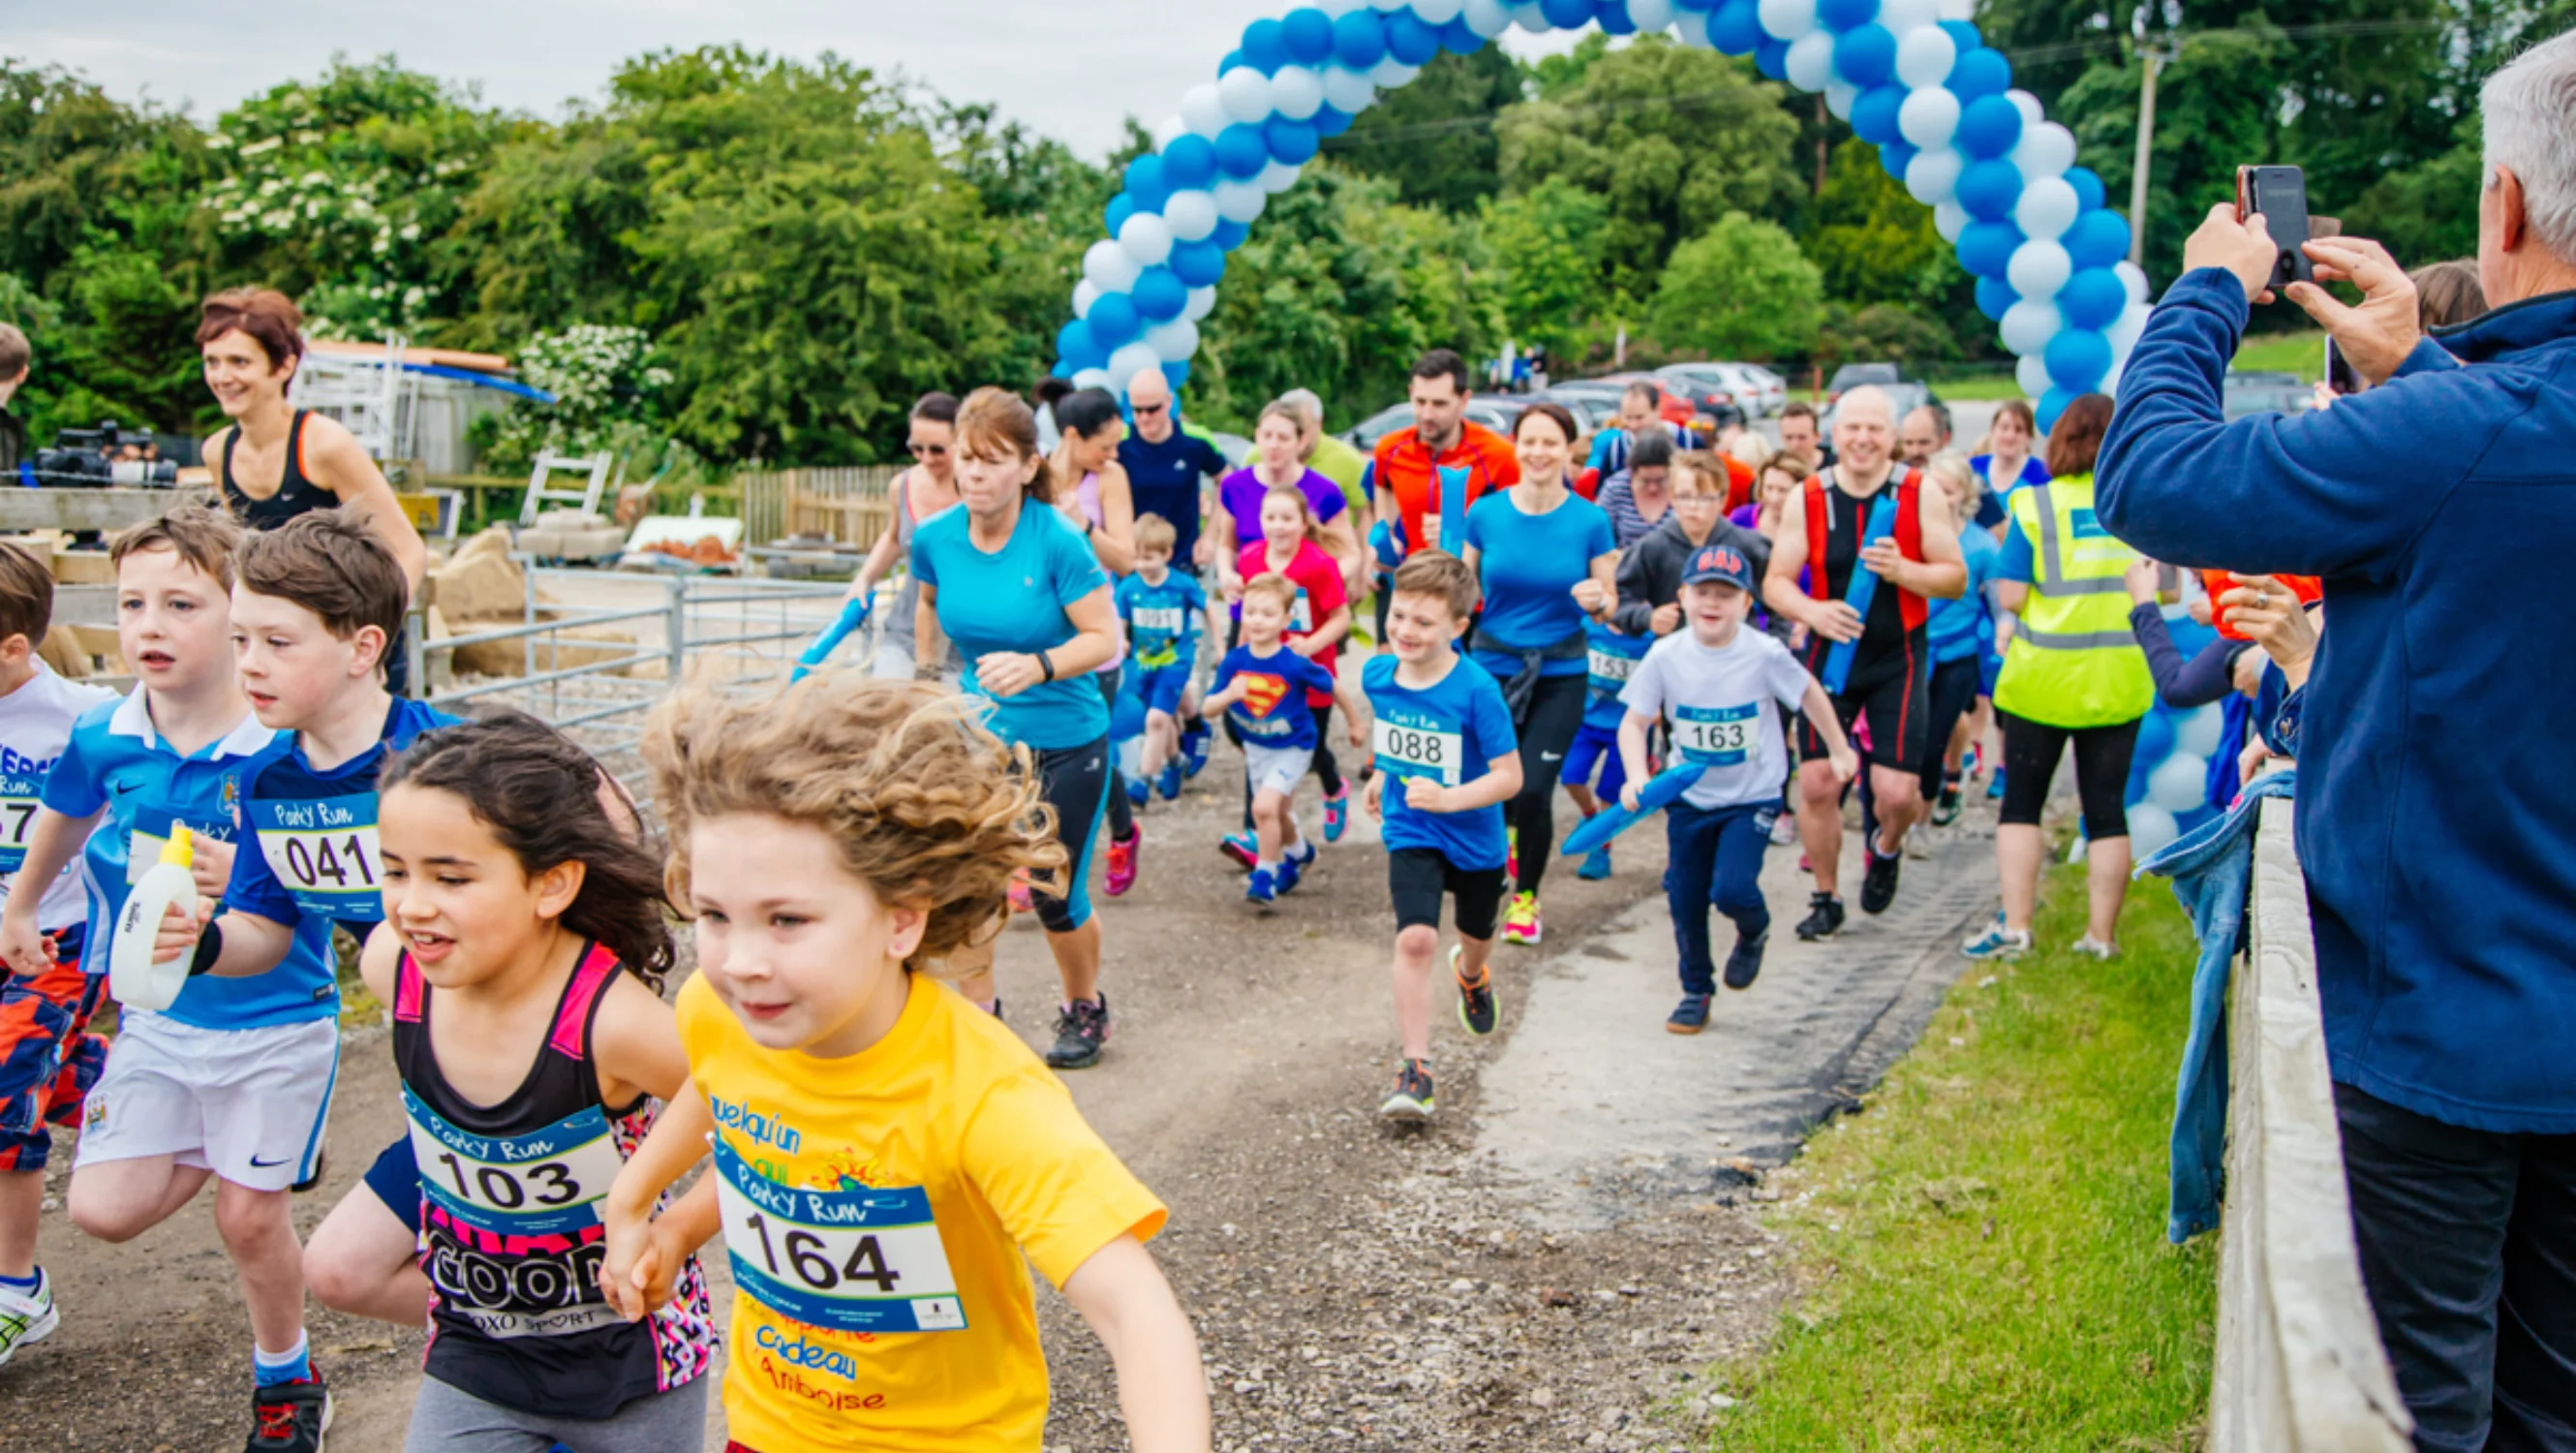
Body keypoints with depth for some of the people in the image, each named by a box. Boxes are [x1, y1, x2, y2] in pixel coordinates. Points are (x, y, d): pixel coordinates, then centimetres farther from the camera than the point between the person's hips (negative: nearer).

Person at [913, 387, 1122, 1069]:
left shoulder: (1058, 541, -20)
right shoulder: (935, 538, -7)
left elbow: (1105, 638, -20)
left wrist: (1037, 666, -35)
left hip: (1066, 742, -3)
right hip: (978, 736, 4)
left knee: (1056, 897, 5)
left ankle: (1084, 1009, 33)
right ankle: (978, 1011, 19)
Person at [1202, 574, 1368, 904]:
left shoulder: (1295, 665, -25)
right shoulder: (1234, 661, -15)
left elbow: (1335, 688, -9)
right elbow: (1208, 708, -14)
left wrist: (1357, 723, 5)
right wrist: (1228, 695, -36)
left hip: (1293, 748, -5)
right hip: (1255, 748, 5)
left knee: (1264, 806, -22)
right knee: (1279, 813, 22)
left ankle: (1265, 873, -1)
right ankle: (1298, 854, 53)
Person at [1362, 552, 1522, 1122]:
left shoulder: (1477, 691, -24)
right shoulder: (1376, 674, -9)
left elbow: (1510, 776, -23)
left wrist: (1448, 798, -36)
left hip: (1474, 837, -1)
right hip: (1410, 834, 1)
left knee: (1476, 934, 24)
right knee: (1415, 937, -20)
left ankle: (1472, 975, 63)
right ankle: (1415, 1069, -15)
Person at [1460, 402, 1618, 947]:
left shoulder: (1590, 521, -5)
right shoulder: (1485, 514, -2)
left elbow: (1609, 606, 1)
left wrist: (1596, 600, -21)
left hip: (1559, 676, -1)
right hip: (1492, 666, 1)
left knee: (1533, 792, -8)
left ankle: (1526, 897, 17)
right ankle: (1507, 836, 44)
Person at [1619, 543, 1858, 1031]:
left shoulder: (1764, 654, -15)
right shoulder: (1666, 656, -11)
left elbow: (1809, 695, 2)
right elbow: (1634, 722, -7)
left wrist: (1839, 751, 12)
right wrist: (1637, 778, -23)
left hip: (1753, 796, -3)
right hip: (1688, 797, 3)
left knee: (1731, 888, -18)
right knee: (1685, 899, 8)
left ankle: (1754, 932, 19)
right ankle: (1696, 992, 30)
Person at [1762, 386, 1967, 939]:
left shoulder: (1921, 495, -5)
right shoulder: (1807, 499, -3)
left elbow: (1956, 578, -4)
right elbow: (1775, 582, -2)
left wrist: (1902, 570, -23)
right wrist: (1811, 610, -23)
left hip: (1898, 660, -1)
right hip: (1829, 655, 1)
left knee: (1897, 792, -8)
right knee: (1817, 783, 0)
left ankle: (1885, 848, 29)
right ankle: (1826, 898, 20)